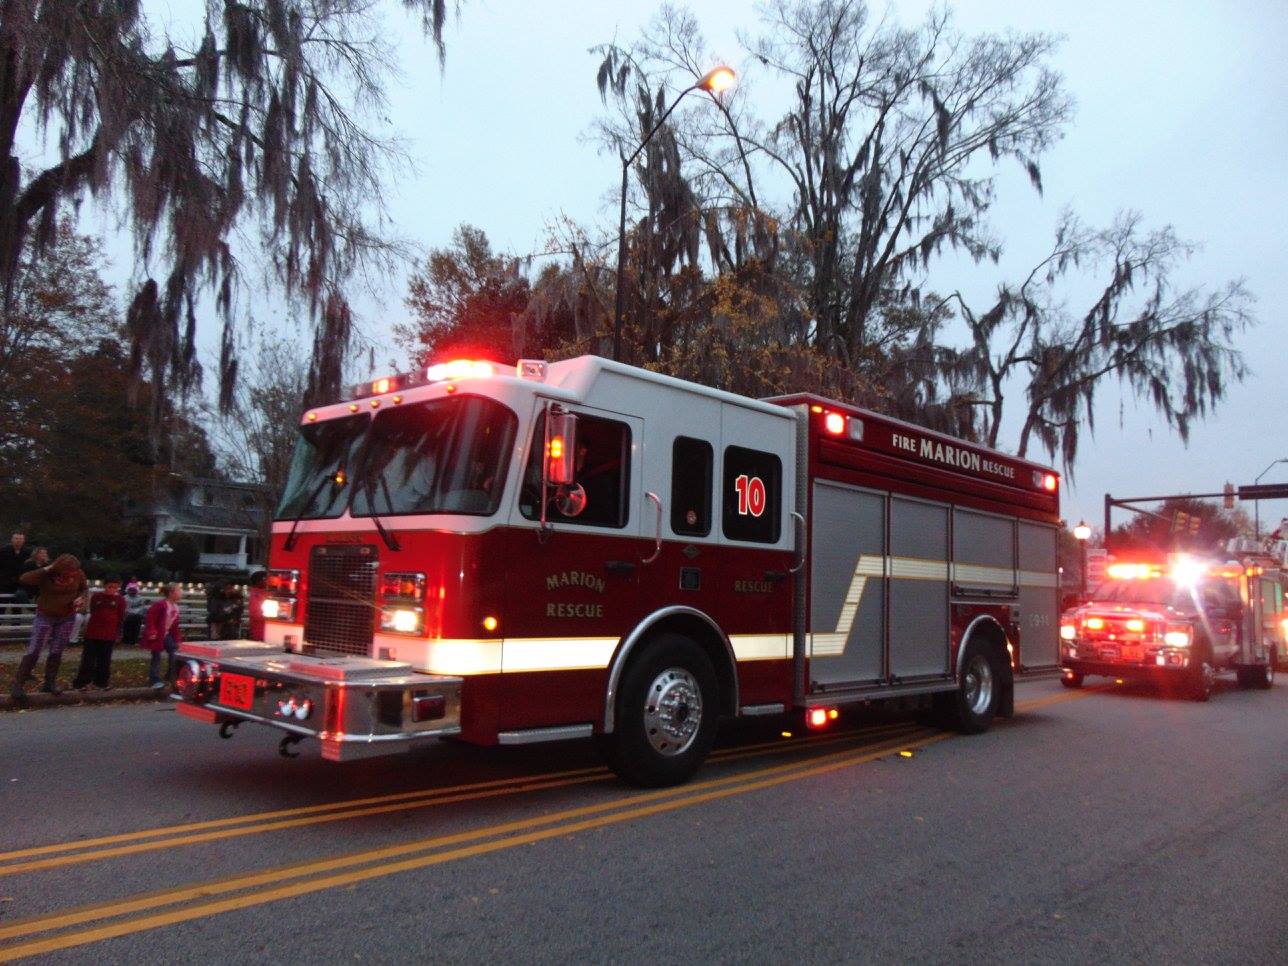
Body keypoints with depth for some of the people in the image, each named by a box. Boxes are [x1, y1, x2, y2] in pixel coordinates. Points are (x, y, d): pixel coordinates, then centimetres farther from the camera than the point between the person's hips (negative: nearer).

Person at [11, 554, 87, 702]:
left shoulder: (79, 574, -11)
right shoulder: (47, 575, -21)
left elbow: (83, 588, 8)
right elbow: (23, 579, -35)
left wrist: (80, 598, -13)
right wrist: (46, 569, -36)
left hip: (68, 618, 3)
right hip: (45, 617, -3)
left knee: (56, 653, 7)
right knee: (33, 652, -7)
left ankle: (50, 682, 21)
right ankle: (18, 685, 1)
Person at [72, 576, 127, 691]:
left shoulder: (120, 599, -2)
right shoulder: (96, 596, 0)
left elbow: (121, 618, 1)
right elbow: (92, 611, 11)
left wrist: (118, 633, 0)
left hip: (109, 634, 0)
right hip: (92, 632, 0)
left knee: (104, 659, 9)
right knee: (88, 658, 4)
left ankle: (101, 682, 18)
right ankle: (83, 682, 10)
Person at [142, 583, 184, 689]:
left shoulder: (175, 606, 6)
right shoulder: (160, 605, -20)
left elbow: (175, 624, 14)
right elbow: (149, 618, -21)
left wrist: (177, 638, 13)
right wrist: (151, 632, -25)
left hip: (167, 634, 8)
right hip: (157, 635, -8)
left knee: (173, 653, 5)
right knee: (156, 657, -5)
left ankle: (171, 676, 18)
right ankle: (154, 680, 2)